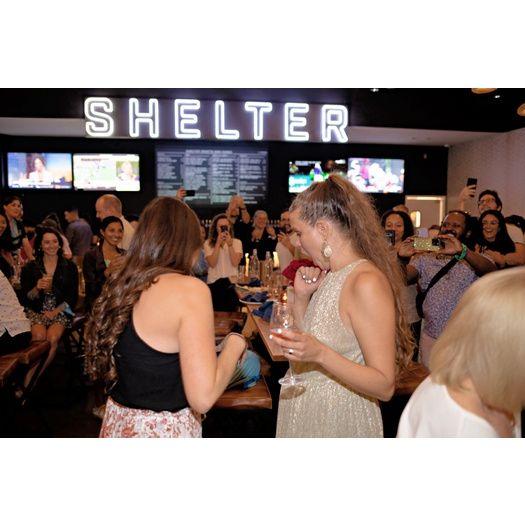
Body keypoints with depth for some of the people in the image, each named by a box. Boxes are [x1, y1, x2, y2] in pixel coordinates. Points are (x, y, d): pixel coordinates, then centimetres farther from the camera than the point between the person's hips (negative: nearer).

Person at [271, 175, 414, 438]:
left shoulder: (366, 282, -23)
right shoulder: (329, 276, 3)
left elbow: (385, 386, -23)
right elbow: (303, 348, 6)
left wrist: (320, 354, -34)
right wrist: (301, 298, -7)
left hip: (338, 423, -7)